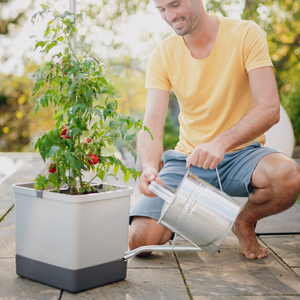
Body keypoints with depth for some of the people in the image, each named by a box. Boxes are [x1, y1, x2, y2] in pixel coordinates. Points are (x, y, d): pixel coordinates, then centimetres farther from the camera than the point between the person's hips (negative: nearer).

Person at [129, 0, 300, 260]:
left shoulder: (246, 34, -10)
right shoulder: (162, 56, -3)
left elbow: (269, 109, -20)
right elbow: (151, 125, -14)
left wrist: (221, 143, -37)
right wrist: (149, 168, -36)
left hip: (241, 153, -1)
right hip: (188, 160, 1)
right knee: (140, 239, -19)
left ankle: (245, 221, 0)